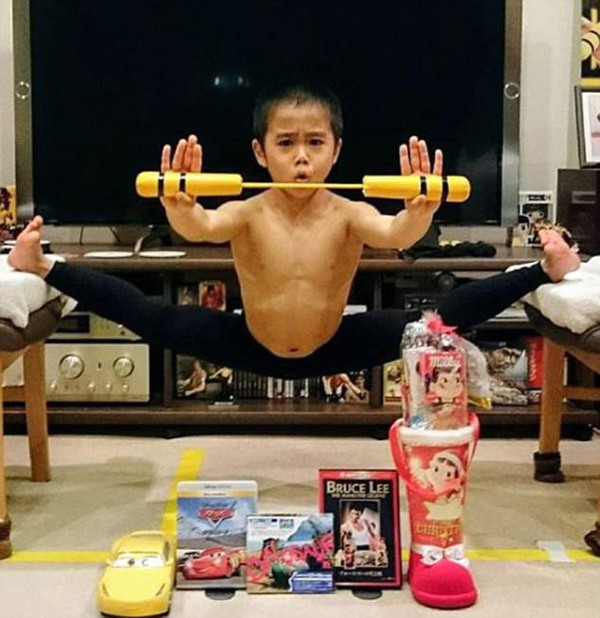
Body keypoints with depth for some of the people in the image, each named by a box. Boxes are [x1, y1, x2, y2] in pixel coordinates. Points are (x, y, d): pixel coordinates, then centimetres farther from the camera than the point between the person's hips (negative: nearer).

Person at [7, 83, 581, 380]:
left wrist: (421, 212, -60)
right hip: (253, 349, 0)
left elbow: (396, 233, -38)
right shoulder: (247, 213, -17)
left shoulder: (348, 213, -18)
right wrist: (178, 206, -60)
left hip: (334, 349, 0)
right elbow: (198, 228, -38)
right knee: (154, 319, -14)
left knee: (441, 315, -15)